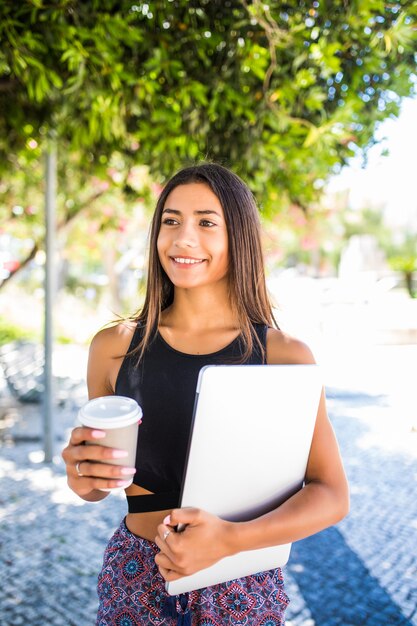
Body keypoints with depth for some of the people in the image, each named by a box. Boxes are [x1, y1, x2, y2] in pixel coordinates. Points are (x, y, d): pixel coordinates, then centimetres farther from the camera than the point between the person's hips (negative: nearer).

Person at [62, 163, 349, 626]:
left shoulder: (285, 357, -10)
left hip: (243, 588, -1)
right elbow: (103, 474, 6)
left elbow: (332, 496, -13)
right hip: (135, 585, 1)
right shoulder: (114, 348, -6)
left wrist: (229, 539, -28)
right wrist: (81, 478, -17)